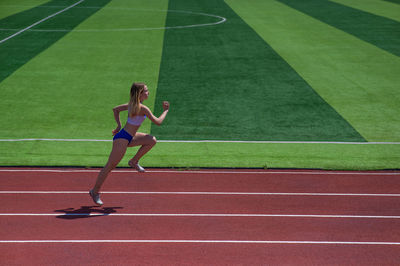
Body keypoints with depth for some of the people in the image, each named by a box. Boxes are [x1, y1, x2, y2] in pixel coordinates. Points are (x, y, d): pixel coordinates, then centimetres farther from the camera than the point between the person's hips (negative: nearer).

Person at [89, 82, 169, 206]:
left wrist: (119, 126, 19)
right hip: (122, 139, -9)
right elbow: (158, 122, -14)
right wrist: (165, 110, -1)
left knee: (152, 140, 6)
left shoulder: (132, 104, 6)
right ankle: (95, 192, 10)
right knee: (110, 166, 0)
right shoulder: (143, 108, -20)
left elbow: (115, 109, 17)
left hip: (129, 136, 9)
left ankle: (134, 161, 12)